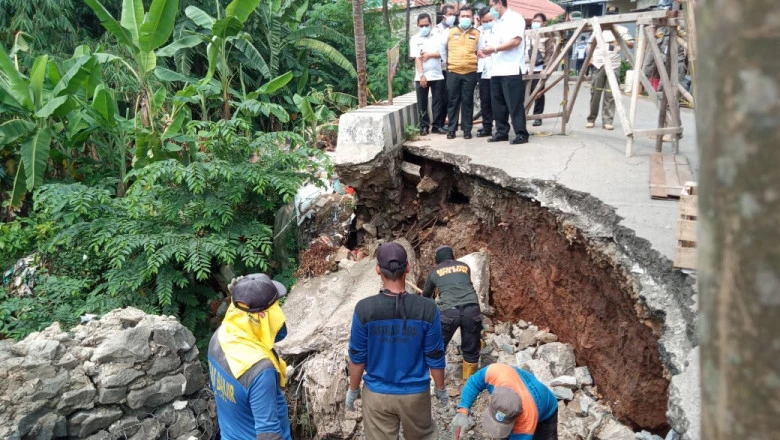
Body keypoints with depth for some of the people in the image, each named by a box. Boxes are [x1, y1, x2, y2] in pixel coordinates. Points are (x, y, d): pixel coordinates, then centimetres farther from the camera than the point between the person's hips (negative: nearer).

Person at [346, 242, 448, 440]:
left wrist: (353, 389, 7)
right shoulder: (427, 309, -18)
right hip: (415, 393, 0)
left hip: (377, 394, 0)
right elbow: (435, 357, -8)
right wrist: (441, 388, 9)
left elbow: (357, 357, -9)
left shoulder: (364, 309, -19)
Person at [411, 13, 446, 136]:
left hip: (437, 76, 1)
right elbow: (417, 58, -6)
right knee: (422, 103, 3)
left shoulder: (437, 38, 8)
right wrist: (422, 75, -15)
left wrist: (429, 54, -9)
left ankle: (437, 125, 10)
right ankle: (424, 126, 11)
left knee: (438, 102, 3)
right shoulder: (415, 39, 3)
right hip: (421, 77, -1)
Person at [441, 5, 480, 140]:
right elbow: (442, 48, 16)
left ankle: (467, 130, 9)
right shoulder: (450, 32, 6)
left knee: (467, 102, 3)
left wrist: (474, 62, 6)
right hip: (453, 72, 1)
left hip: (470, 73, 0)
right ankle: (451, 129, 8)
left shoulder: (477, 34, 5)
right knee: (452, 101, 3)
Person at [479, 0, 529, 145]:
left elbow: (515, 41, -16)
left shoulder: (515, 18, -4)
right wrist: (488, 52, 7)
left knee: (515, 104, -7)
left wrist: (494, 48, -16)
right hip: (497, 71, 9)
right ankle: (501, 132, 16)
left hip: (512, 70, -9)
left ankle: (521, 134, -3)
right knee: (498, 104, 8)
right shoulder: (498, 23, 21)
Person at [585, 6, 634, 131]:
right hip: (598, 65, 1)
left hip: (613, 66, -1)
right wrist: (590, 57, 0)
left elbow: (631, 45, 0)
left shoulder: (622, 30, 9)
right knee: (595, 93, 1)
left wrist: (621, 41, -19)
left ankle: (607, 121, 0)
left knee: (610, 95, -3)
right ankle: (591, 119, 11)